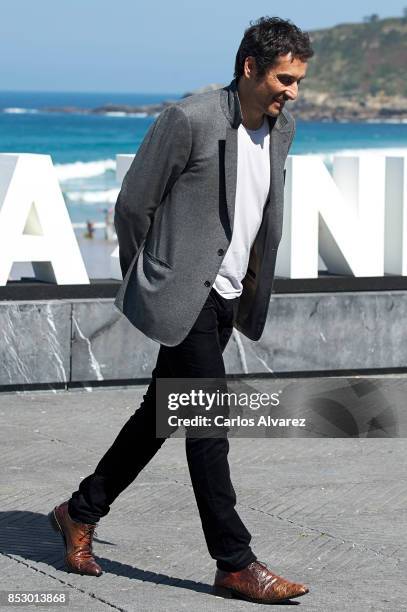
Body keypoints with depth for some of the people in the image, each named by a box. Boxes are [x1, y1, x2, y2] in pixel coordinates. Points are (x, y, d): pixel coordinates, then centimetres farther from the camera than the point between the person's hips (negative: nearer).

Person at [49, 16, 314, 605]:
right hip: (182, 295, -8)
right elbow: (132, 205, -8)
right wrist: (146, 279, 3)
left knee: (162, 414, 14)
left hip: (225, 300, 8)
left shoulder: (281, 128, 7)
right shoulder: (189, 120, -16)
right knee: (208, 423, -8)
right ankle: (235, 563, -3)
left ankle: (81, 512, 29)